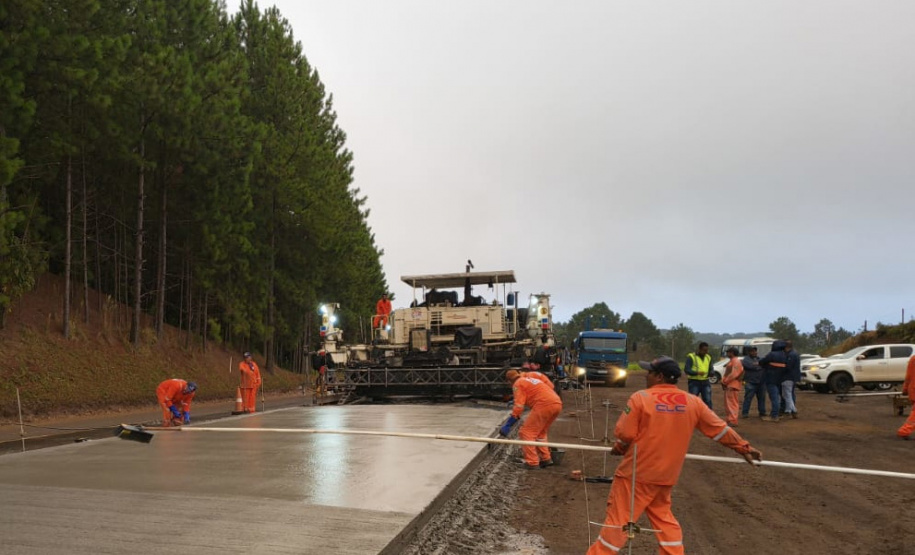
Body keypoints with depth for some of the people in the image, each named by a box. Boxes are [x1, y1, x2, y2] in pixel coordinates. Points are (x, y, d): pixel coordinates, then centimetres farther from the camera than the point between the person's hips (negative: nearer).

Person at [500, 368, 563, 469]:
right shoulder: (531, 379, 31)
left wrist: (508, 425, -4)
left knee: (526, 432, 0)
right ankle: (546, 459, 24)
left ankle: (532, 462, -5)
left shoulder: (518, 384, 6)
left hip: (544, 405, -8)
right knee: (540, 432, 25)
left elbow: (519, 406, -5)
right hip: (557, 403, 8)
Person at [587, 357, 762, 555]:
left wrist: (619, 448, 8)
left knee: (618, 517, 3)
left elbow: (624, 433, -14)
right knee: (663, 516, 23)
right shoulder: (692, 402, 0)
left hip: (636, 472, -5)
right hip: (666, 475, 5)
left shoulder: (640, 397, -14)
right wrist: (744, 447, 23)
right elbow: (720, 429, 9)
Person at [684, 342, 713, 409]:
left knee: (708, 401, 1)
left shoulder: (708, 357, 12)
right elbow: (686, 369, -13)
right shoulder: (691, 357, -6)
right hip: (694, 382, -5)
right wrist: (697, 372, -30)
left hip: (705, 382, 5)